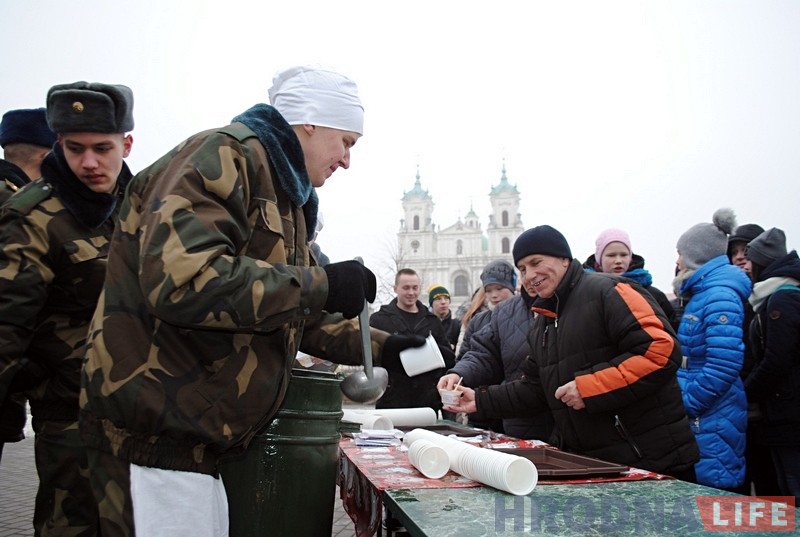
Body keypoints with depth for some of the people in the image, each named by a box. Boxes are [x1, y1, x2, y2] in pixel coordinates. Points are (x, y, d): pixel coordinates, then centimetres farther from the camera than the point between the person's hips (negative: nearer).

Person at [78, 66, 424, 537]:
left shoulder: (282, 193, 20)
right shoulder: (225, 156, -13)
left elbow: (291, 315, 26)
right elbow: (181, 280, -29)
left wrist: (381, 346, 17)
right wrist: (320, 285, -22)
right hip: (156, 430, -10)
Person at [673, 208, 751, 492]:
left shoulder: (720, 296, -15)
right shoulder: (701, 294, 16)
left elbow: (724, 365, -25)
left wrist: (685, 403, -17)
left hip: (713, 423, -10)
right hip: (699, 421, 10)